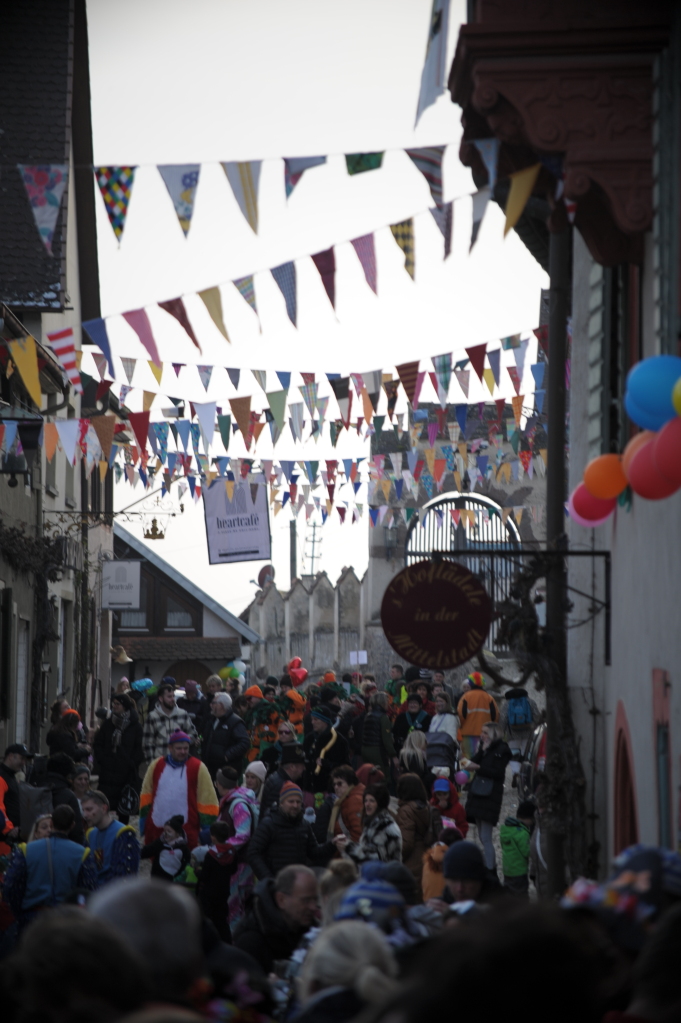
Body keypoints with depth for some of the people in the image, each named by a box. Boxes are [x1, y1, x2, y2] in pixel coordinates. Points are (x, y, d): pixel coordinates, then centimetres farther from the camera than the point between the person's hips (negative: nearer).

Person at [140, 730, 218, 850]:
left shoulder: (198, 768, -3)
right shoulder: (156, 766, 8)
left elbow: (207, 799, -2)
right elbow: (146, 794, 14)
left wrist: (207, 826, -5)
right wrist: (144, 822, 11)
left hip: (187, 830, -4)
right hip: (156, 828, 4)